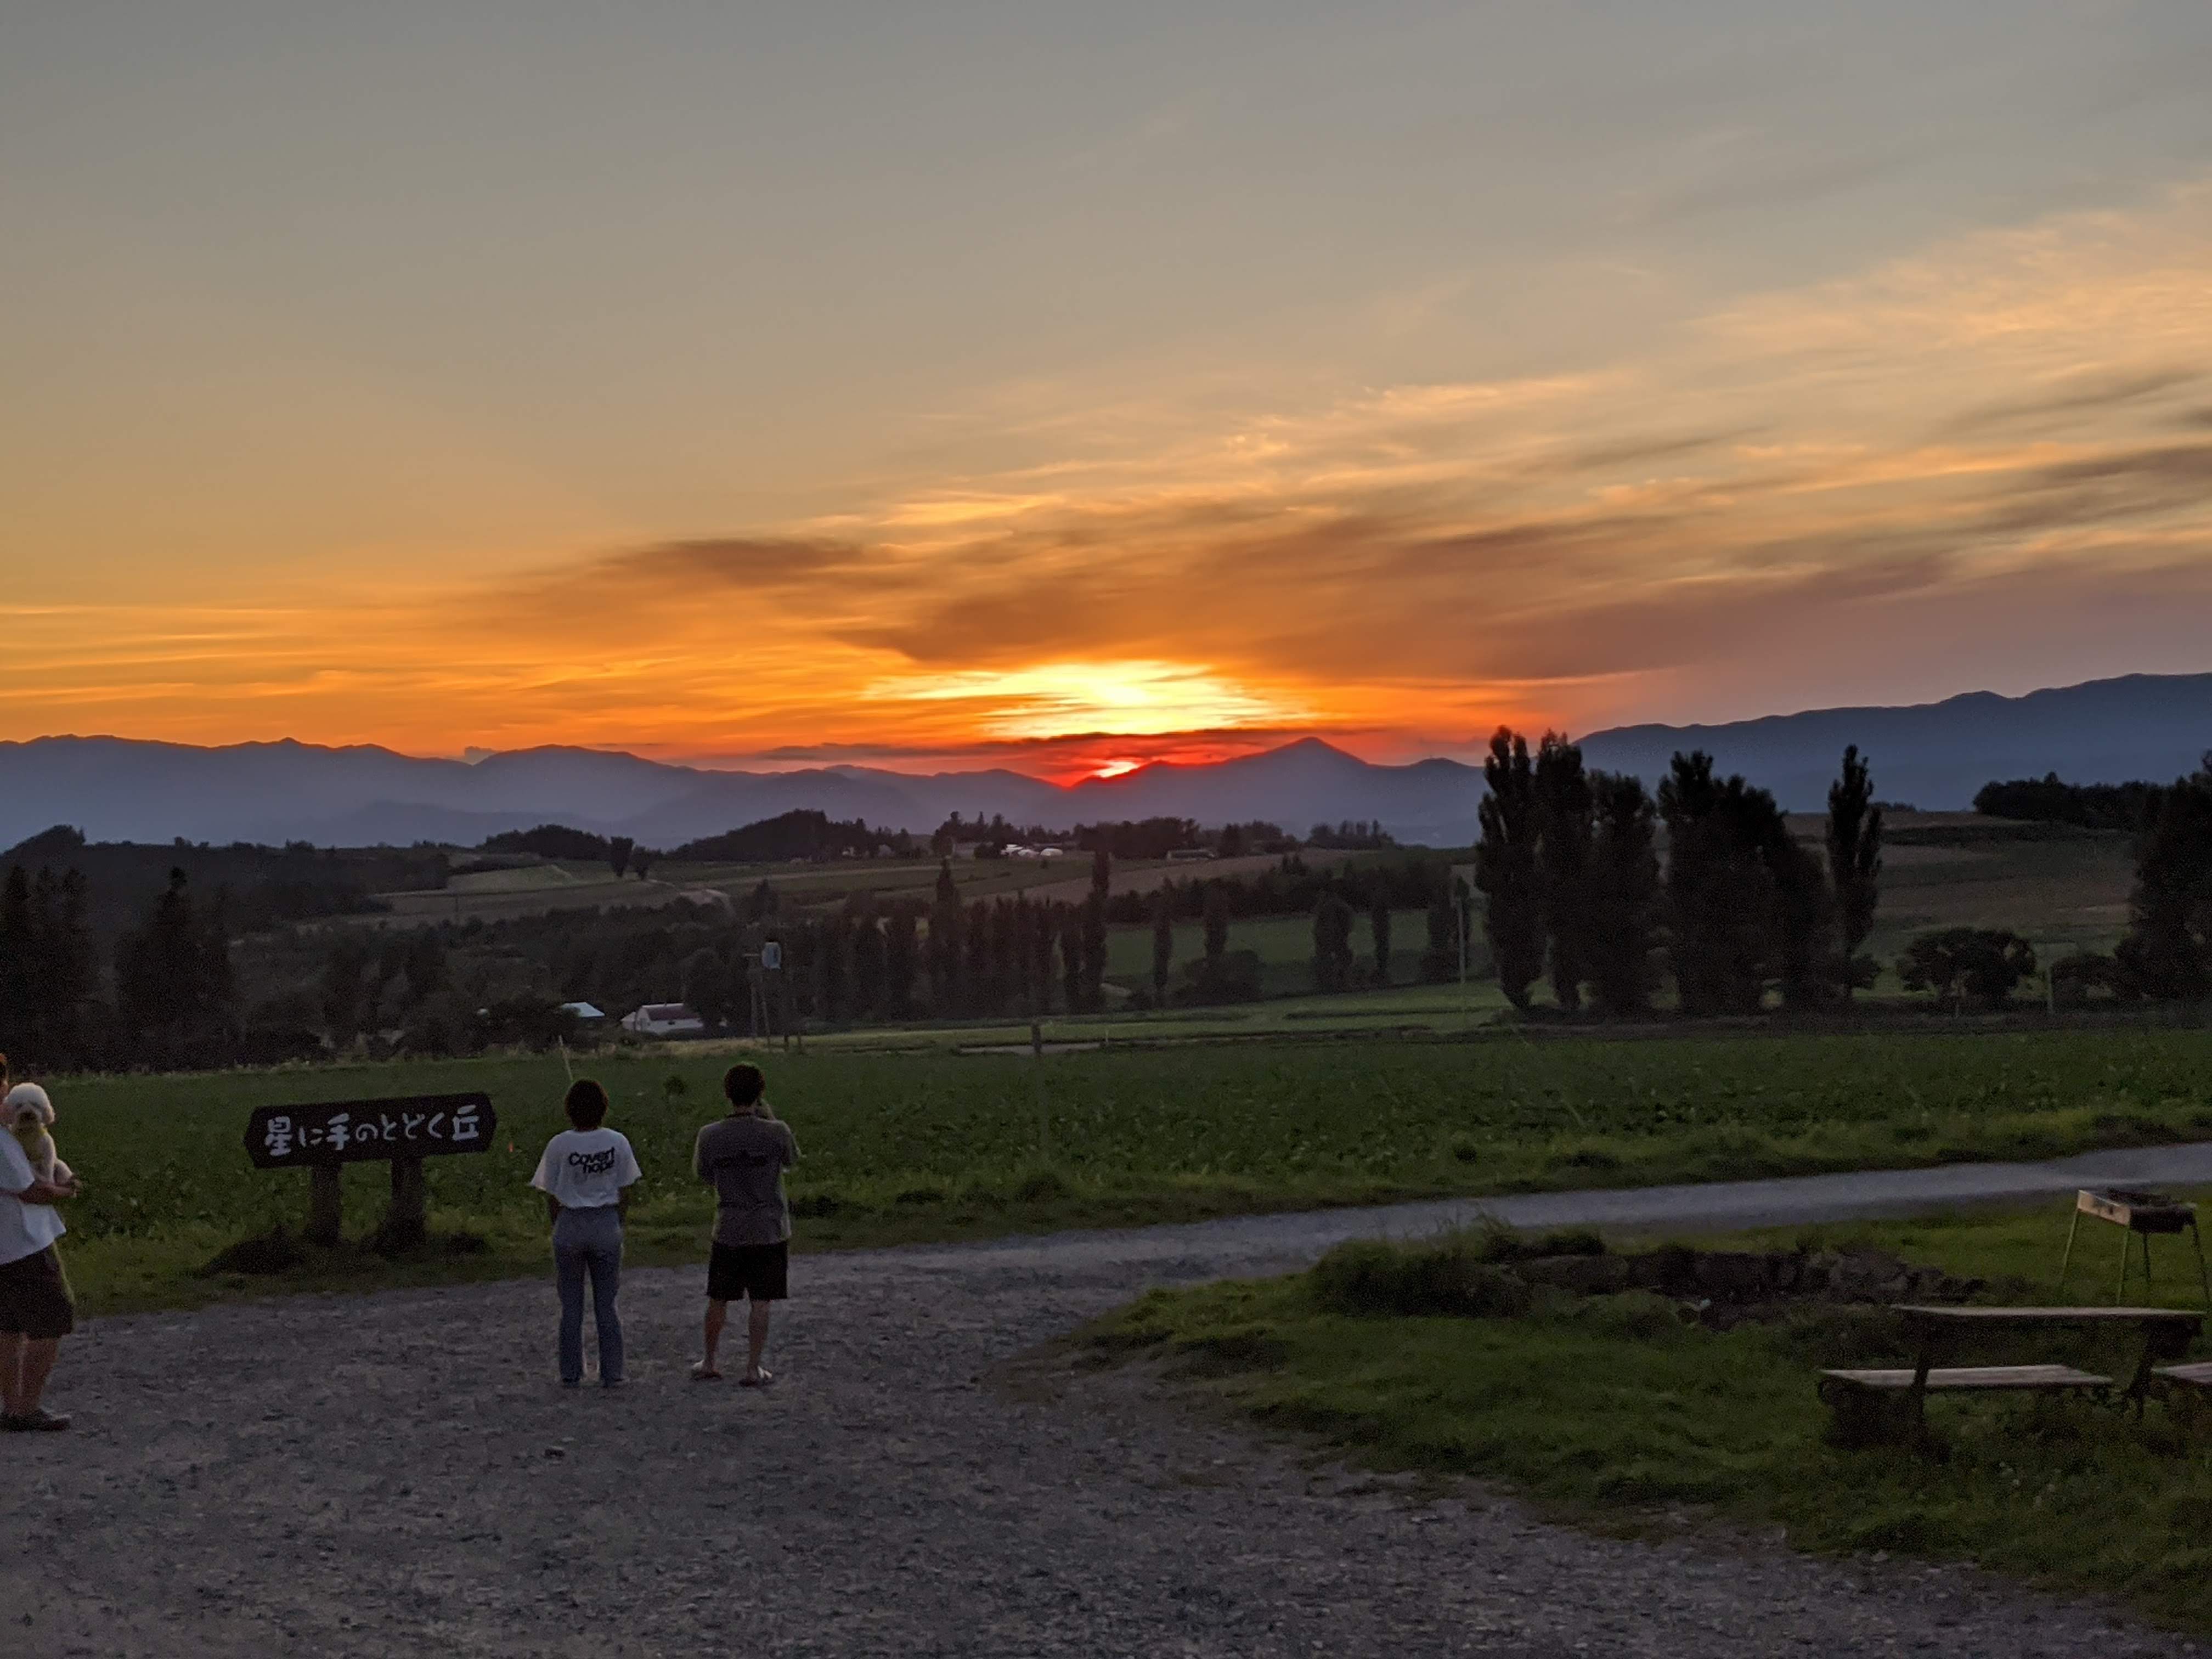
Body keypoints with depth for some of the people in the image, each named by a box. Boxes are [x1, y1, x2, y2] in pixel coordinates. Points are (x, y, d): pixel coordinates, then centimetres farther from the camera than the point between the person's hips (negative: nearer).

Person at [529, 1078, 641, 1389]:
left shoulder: (559, 1145, -9)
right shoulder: (618, 1142, -5)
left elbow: (552, 1199, -4)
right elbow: (625, 1195, 1)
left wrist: (560, 1227, 11)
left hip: (569, 1226, -1)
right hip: (607, 1224, 1)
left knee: (571, 1306, 9)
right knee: (607, 1305, 9)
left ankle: (571, 1375, 12)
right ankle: (612, 1374, 9)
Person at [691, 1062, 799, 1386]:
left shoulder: (710, 1136, -9)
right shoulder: (775, 1133, -14)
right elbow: (791, 1160, 7)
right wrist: (770, 1117, 11)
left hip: (728, 1232, 2)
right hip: (769, 1232, -2)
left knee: (718, 1300, 15)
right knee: (761, 1303, 4)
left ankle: (709, 1364, 26)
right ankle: (753, 1370, 6)